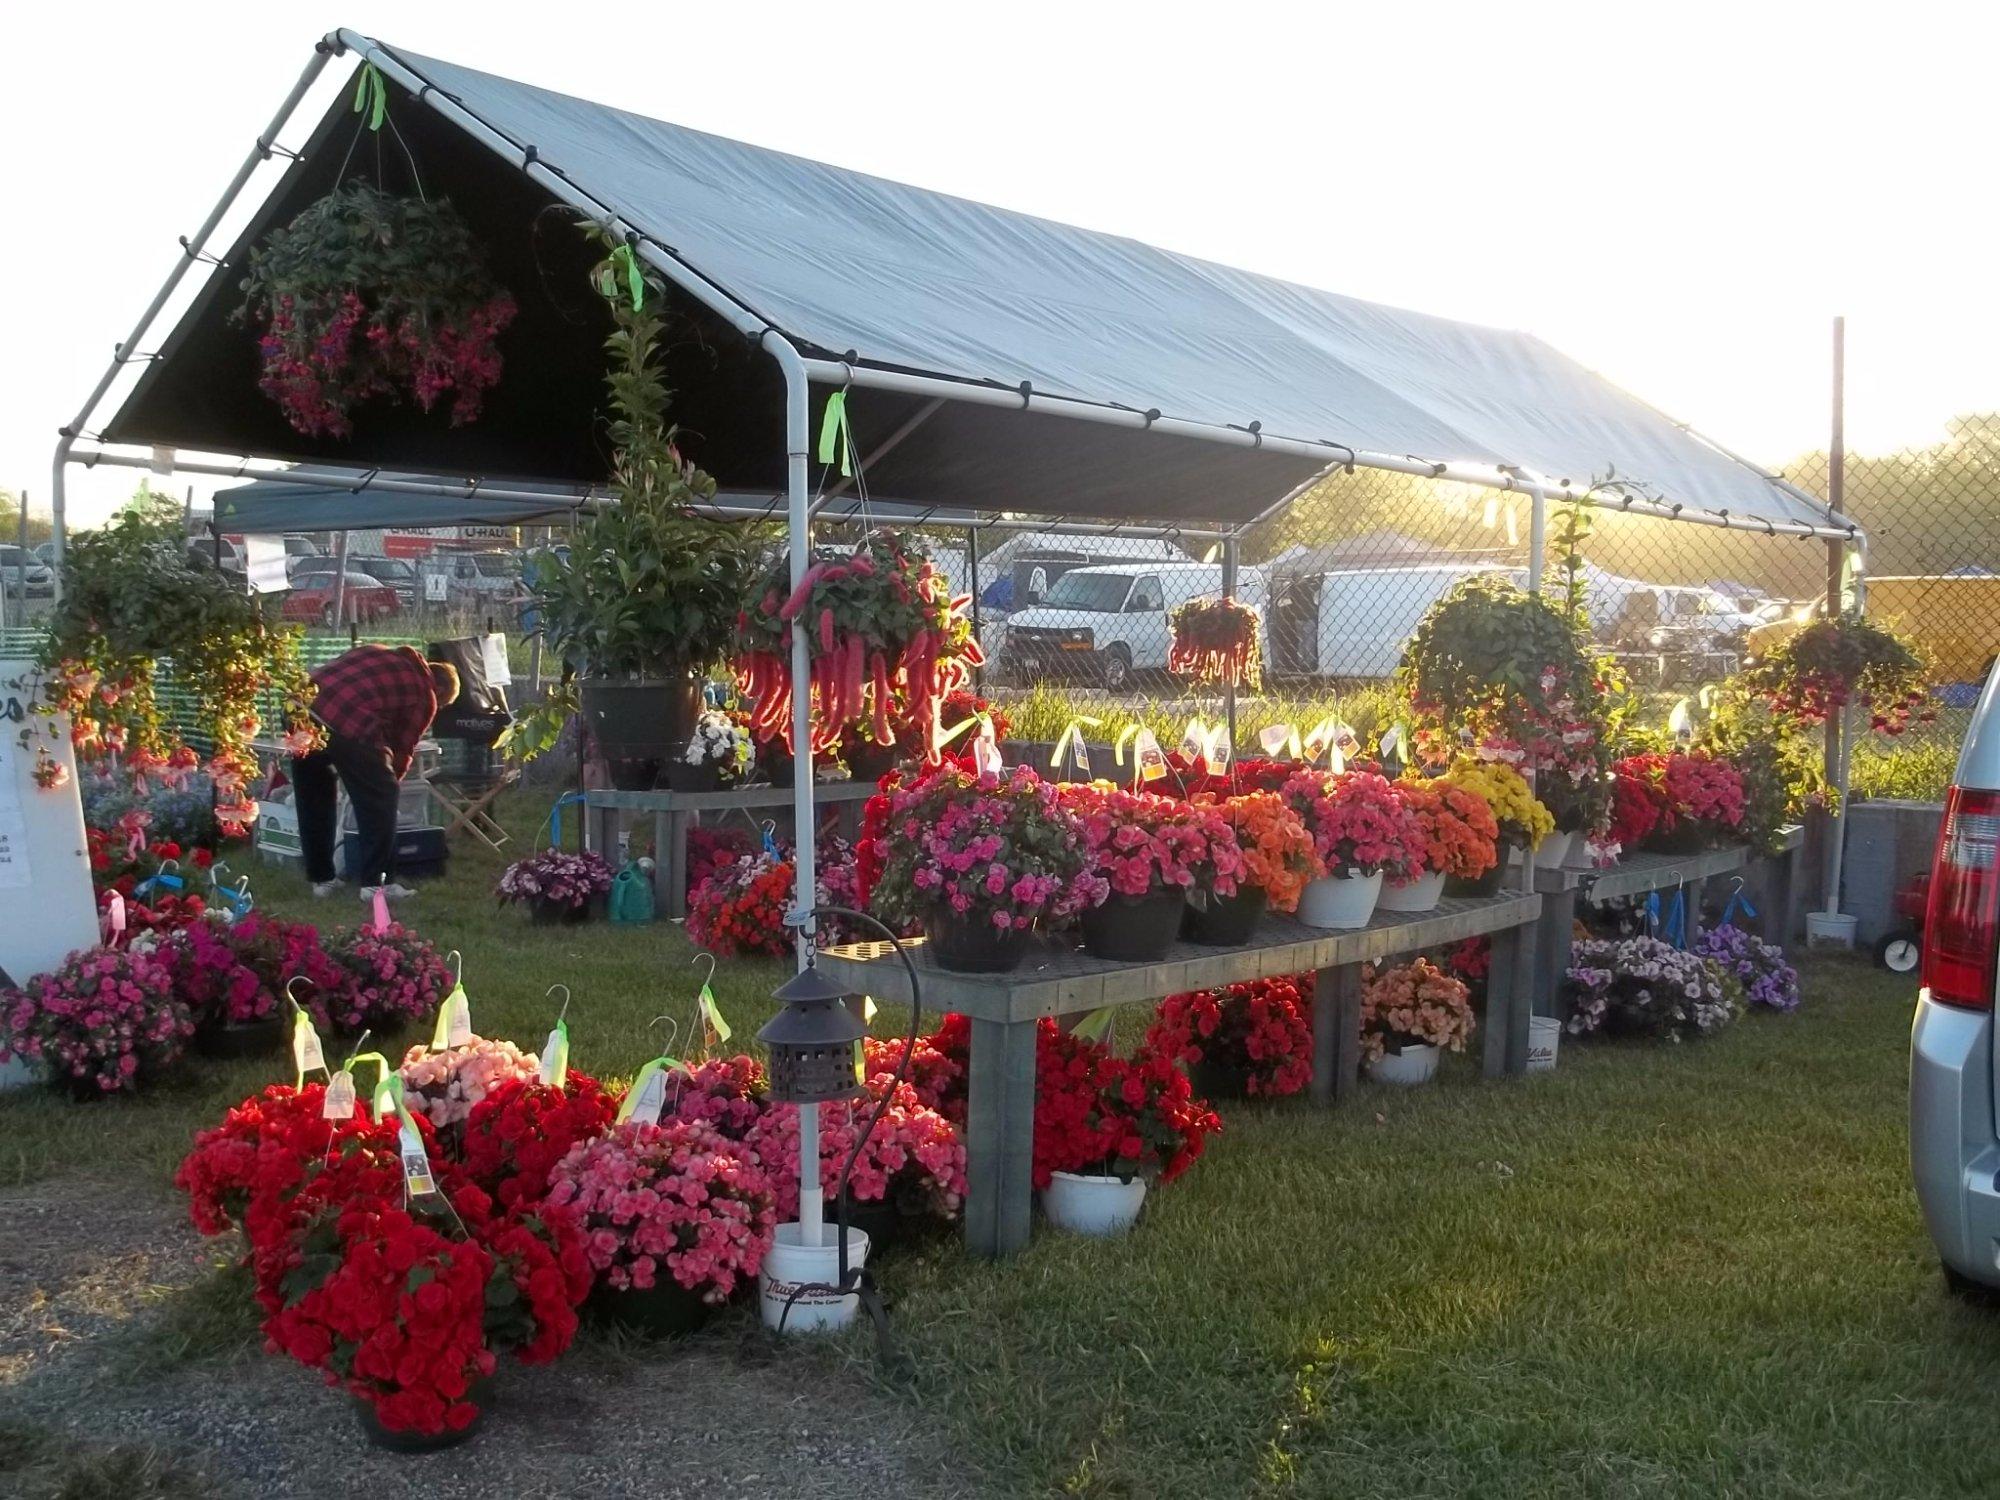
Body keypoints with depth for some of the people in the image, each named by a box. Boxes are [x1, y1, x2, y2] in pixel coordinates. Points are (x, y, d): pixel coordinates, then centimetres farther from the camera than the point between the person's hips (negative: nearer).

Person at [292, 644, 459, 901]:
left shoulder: (380, 654, 31)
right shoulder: (424, 695, 13)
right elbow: (403, 749, 15)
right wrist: (390, 781, 32)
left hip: (302, 707, 7)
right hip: (350, 726, -7)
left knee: (313, 800, 21)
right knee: (379, 800, 10)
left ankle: (321, 878, 31)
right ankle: (376, 883, 12)